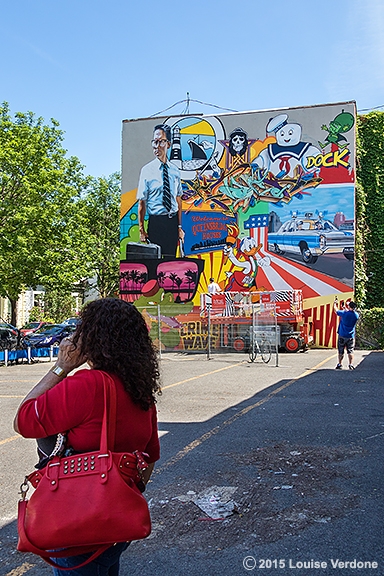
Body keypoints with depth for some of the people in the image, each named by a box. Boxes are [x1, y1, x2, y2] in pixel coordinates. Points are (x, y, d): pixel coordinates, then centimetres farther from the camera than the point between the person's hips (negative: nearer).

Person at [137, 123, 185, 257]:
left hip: (173, 222, 4)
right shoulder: (147, 170, -4)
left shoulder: (175, 170, 8)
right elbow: (142, 202, -5)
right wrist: (141, 230, -8)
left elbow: (178, 200, 11)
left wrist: (179, 226, 9)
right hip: (155, 222, -4)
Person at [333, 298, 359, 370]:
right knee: (350, 351, 6)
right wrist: (346, 309, 29)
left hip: (342, 336, -2)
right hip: (351, 336, 2)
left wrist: (335, 303, 19)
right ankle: (351, 365, 1)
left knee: (341, 351, 7)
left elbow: (336, 310, 2)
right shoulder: (356, 315, -4)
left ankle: (340, 364, 13)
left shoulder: (344, 313, -15)